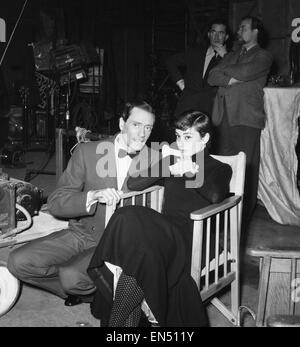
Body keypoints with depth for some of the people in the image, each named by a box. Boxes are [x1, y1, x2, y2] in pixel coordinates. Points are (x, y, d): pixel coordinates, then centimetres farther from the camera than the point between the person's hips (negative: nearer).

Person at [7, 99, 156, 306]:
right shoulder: (87, 152, -3)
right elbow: (55, 204, -8)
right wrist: (93, 196, -25)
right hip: (82, 233, 3)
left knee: (71, 275, -30)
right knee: (18, 262, -14)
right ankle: (83, 290, 6)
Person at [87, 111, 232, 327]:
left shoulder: (220, 169, 16)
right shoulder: (173, 162, 28)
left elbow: (216, 196, -9)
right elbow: (133, 184, 13)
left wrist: (192, 172, -14)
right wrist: (165, 167, 1)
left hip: (191, 235, -4)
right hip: (167, 227, 4)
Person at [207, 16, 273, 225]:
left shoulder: (263, 57, 8)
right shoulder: (231, 56, 26)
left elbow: (245, 72, -12)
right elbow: (212, 78, 13)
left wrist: (223, 70, 4)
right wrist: (230, 79, -5)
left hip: (247, 116, -5)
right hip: (225, 115, 5)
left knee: (246, 167, -6)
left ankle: (244, 214, 1)